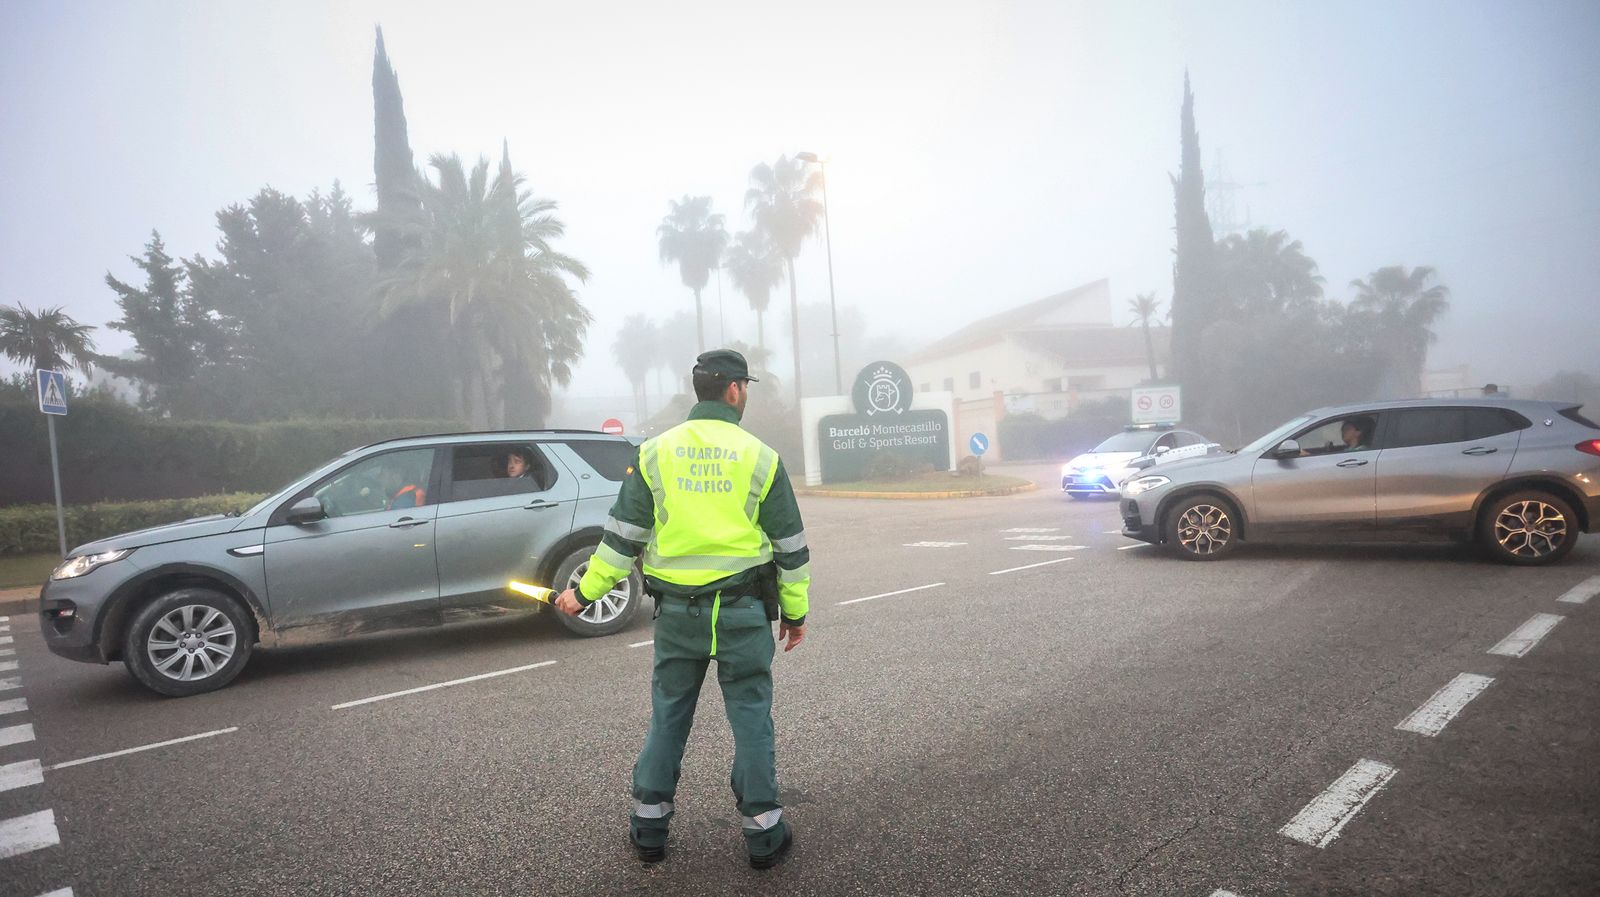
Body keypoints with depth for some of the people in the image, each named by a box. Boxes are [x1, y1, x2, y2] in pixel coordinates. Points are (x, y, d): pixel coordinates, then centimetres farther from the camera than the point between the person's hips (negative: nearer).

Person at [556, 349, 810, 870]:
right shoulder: (760, 458, -3)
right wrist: (795, 611, 11)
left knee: (668, 716, 15)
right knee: (751, 718, 8)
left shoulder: (655, 453, 1)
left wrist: (585, 593, 12)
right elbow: (790, 544, 1)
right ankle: (763, 832, 18)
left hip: (676, 610, 2)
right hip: (741, 611, -2)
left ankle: (649, 827, 26)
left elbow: (623, 535, 1)